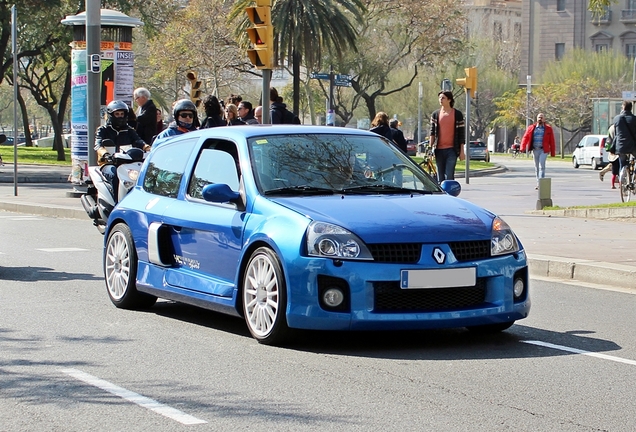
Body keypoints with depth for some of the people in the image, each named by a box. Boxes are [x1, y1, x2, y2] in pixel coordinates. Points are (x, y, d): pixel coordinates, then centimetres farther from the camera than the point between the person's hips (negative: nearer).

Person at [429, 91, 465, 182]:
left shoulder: (457, 114, 2)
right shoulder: (435, 115, 10)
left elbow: (461, 133, 2)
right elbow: (432, 132, 7)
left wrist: (462, 151, -2)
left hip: (451, 150, -3)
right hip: (439, 150, 3)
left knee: (449, 176, -13)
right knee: (440, 177, 6)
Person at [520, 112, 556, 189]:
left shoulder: (548, 129, 4)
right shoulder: (531, 128, 8)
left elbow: (552, 141, 3)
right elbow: (525, 137, 1)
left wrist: (552, 152, -1)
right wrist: (523, 147, -15)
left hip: (543, 150, -3)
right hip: (535, 150, 3)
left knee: (541, 166, -14)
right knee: (536, 167, 8)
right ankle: (538, 183, 17)